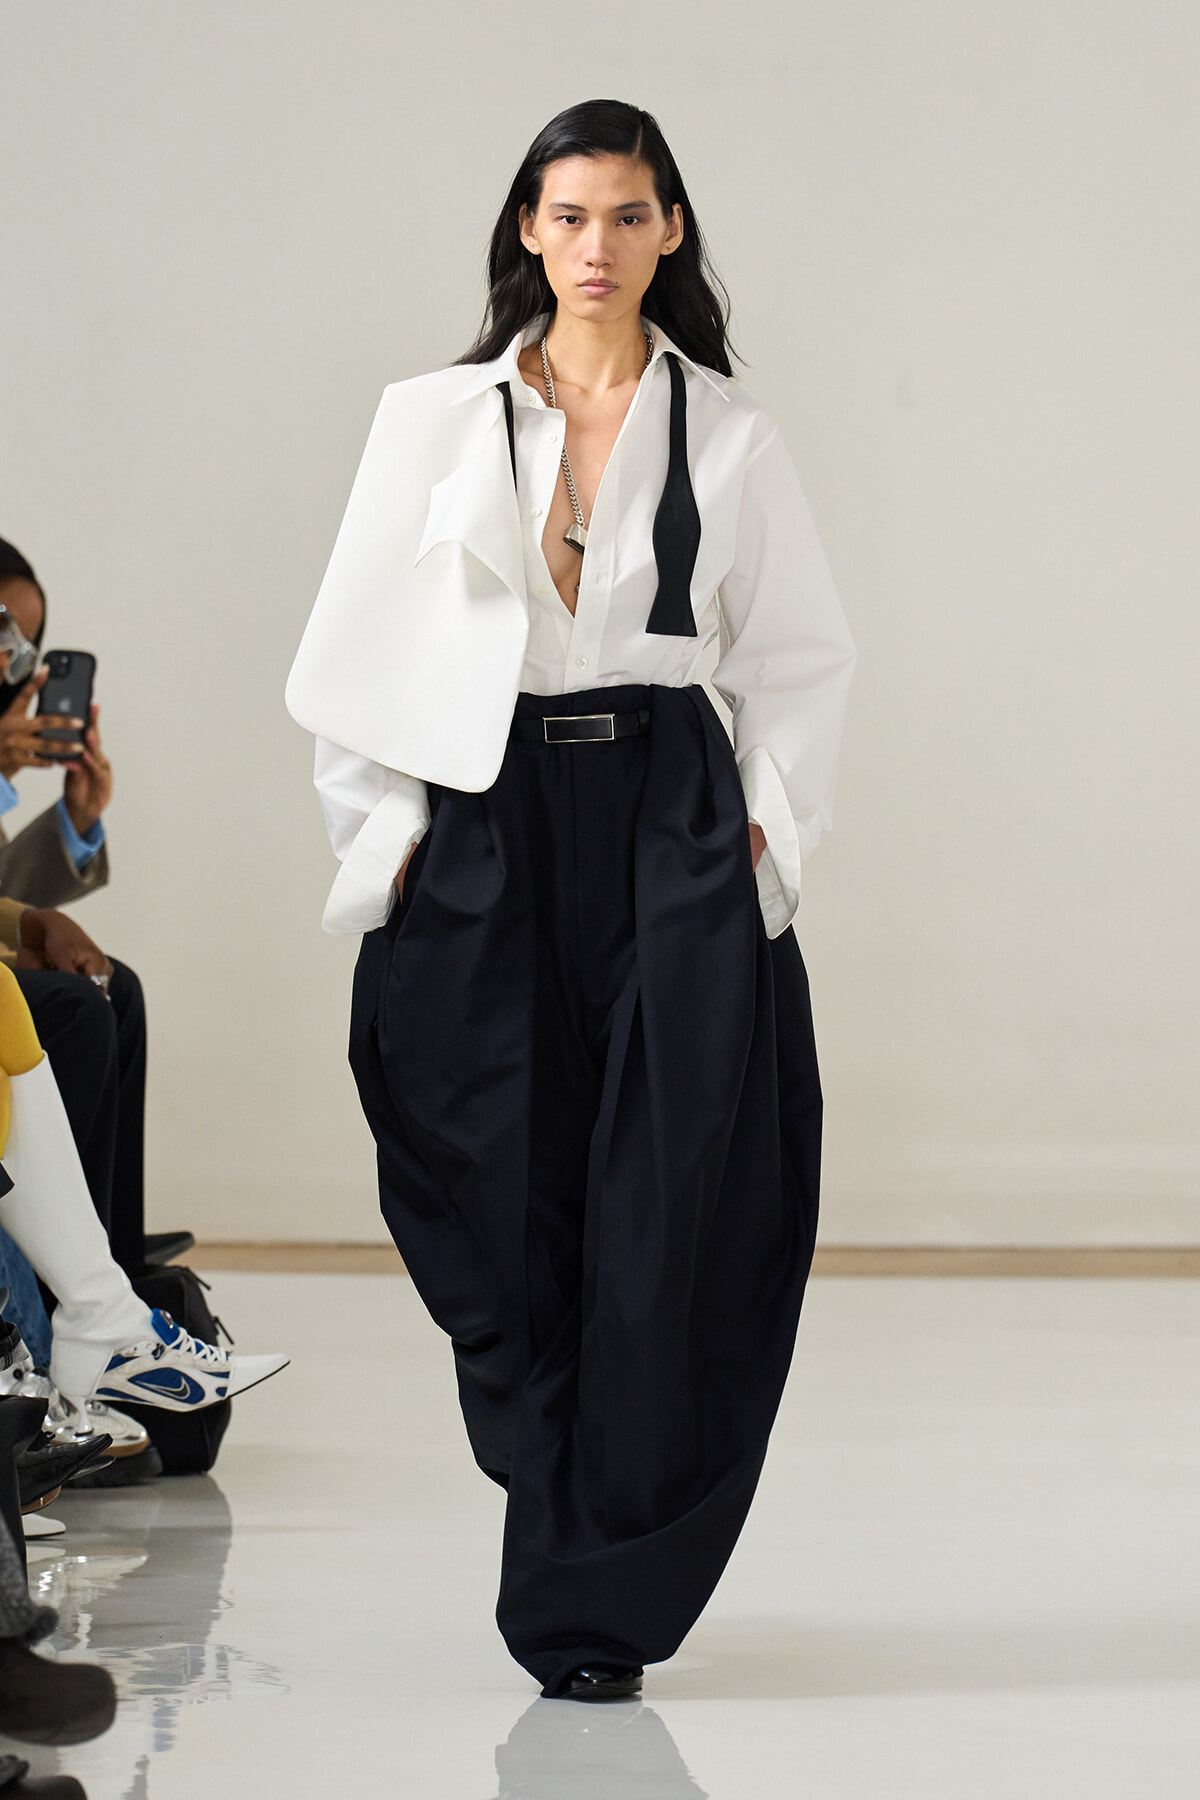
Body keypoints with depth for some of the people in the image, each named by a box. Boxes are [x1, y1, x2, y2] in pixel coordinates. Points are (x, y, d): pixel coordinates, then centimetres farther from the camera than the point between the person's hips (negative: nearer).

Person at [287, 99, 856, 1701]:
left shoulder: (728, 435, 6)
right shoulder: (437, 421, 6)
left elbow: (800, 656, 11)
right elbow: (359, 650, 7)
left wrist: (770, 827, 1)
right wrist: (386, 833, 0)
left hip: (671, 816, -1)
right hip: (486, 818, 1)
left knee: (660, 1214, -6)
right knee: (504, 1200, 0)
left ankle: (599, 1604, 0)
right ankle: (577, 1550, 21)